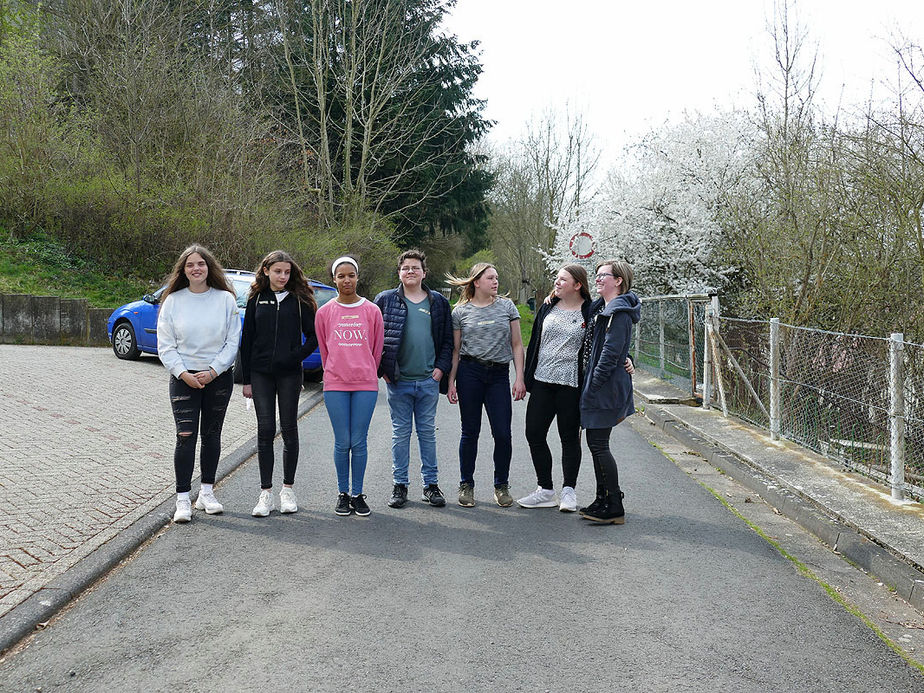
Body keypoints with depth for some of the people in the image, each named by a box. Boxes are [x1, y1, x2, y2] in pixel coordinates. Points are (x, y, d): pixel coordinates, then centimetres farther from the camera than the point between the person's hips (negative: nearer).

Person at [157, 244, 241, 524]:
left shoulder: (225, 299, 0)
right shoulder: (173, 301, 2)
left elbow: (233, 341, -2)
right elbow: (165, 345, 1)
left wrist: (213, 371, -11)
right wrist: (184, 374, -11)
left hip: (218, 377, 1)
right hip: (184, 378, -1)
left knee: (211, 435, 9)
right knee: (186, 436, -7)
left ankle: (207, 493, 20)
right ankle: (183, 500, -4)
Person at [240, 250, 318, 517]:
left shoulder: (299, 299, 2)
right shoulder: (257, 300, 7)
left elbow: (313, 335, 4)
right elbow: (247, 339, 8)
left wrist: (298, 355, -12)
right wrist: (246, 379, 4)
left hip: (289, 373, -1)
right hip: (261, 373, 1)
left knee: (289, 429, 5)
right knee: (265, 430, 0)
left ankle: (288, 490, 16)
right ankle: (266, 493, 5)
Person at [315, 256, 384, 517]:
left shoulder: (372, 311, 4)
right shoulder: (324, 312, 5)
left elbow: (377, 348, 11)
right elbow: (324, 349, 15)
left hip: (366, 384, 0)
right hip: (335, 385, 0)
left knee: (359, 442, 1)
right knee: (342, 442, 2)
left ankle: (358, 494, 12)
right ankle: (343, 494, 14)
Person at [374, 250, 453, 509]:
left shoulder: (439, 302, 9)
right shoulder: (386, 300, 3)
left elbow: (447, 339, 12)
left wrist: (441, 367, 1)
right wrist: (383, 368, -2)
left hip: (429, 381, 1)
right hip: (398, 381, -1)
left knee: (428, 432, 7)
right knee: (400, 433, 5)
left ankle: (431, 484, 15)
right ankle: (400, 485, 14)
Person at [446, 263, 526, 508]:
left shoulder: (506, 306, 8)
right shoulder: (461, 311, 5)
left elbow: (517, 345, 8)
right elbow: (455, 350, 8)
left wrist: (520, 378, 0)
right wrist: (451, 382, 2)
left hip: (499, 374, 1)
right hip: (469, 372, -1)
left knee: (502, 433, -4)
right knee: (470, 431, 4)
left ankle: (501, 486, 12)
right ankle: (466, 485, 16)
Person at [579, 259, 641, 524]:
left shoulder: (619, 312, -15)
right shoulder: (601, 307, 15)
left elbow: (610, 353, -20)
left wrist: (593, 386, -19)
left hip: (606, 386, -10)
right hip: (597, 386, 10)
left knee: (598, 445, -7)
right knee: (596, 444, 13)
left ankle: (615, 508, -2)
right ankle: (603, 500, 21)